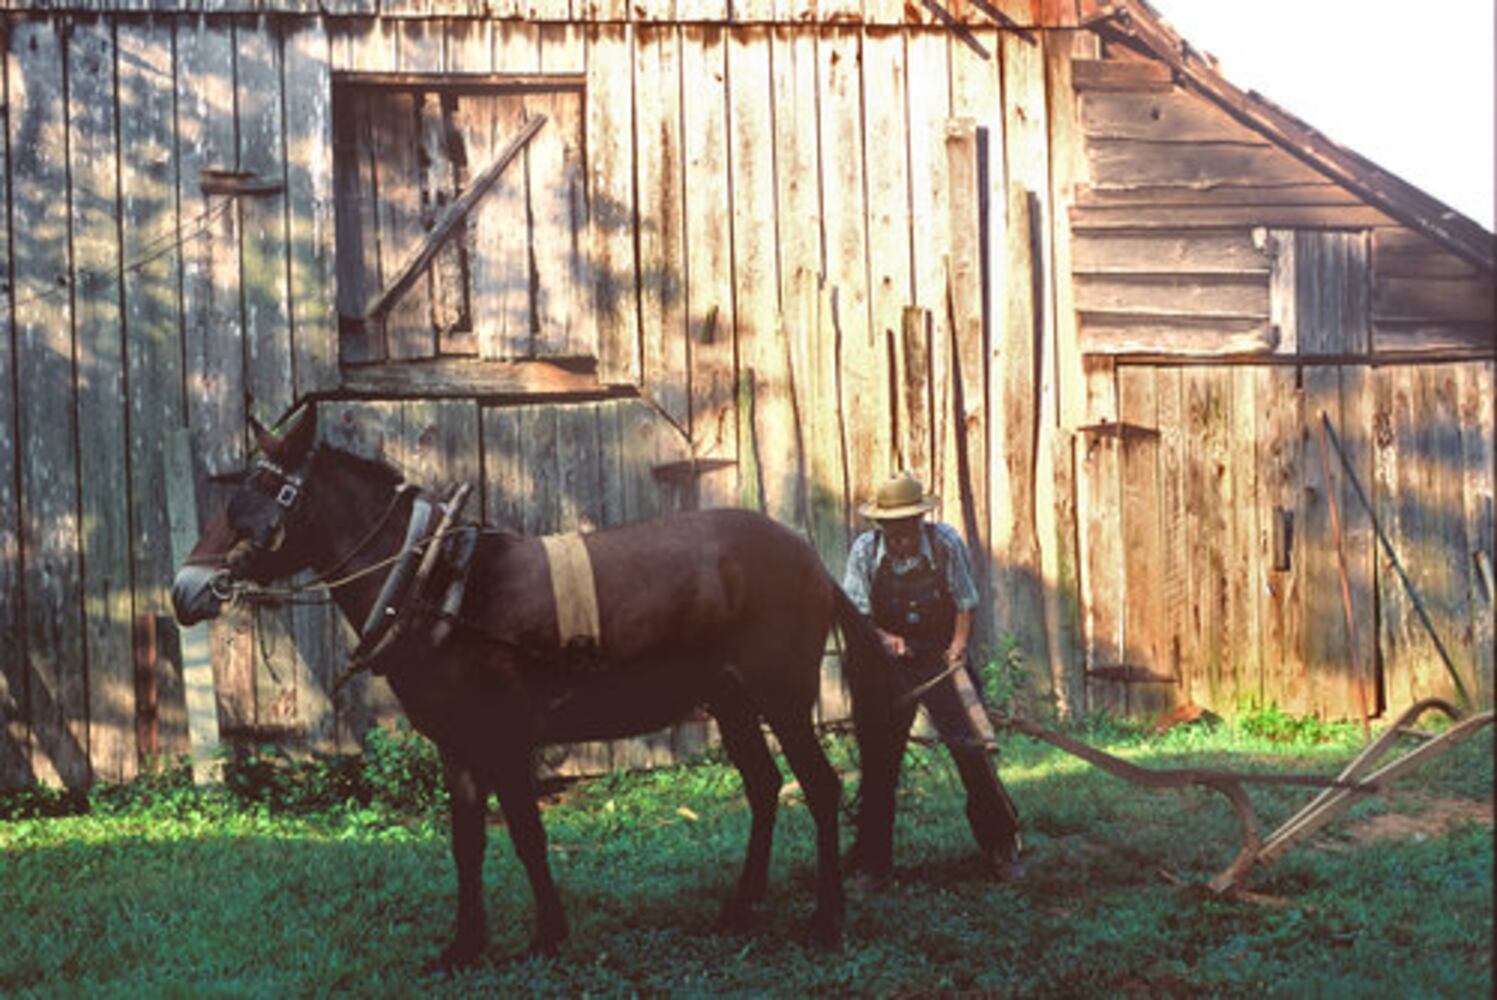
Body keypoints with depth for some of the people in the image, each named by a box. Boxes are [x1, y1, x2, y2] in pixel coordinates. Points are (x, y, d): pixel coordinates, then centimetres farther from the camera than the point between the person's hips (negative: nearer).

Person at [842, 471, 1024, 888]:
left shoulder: (946, 542, -10)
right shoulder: (865, 550, -9)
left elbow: (965, 602, -2)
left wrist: (959, 643, -16)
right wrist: (884, 638, -25)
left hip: (942, 661, 0)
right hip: (888, 667, 0)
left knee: (974, 752, -3)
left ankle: (1000, 850, 12)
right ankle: (872, 861, 13)